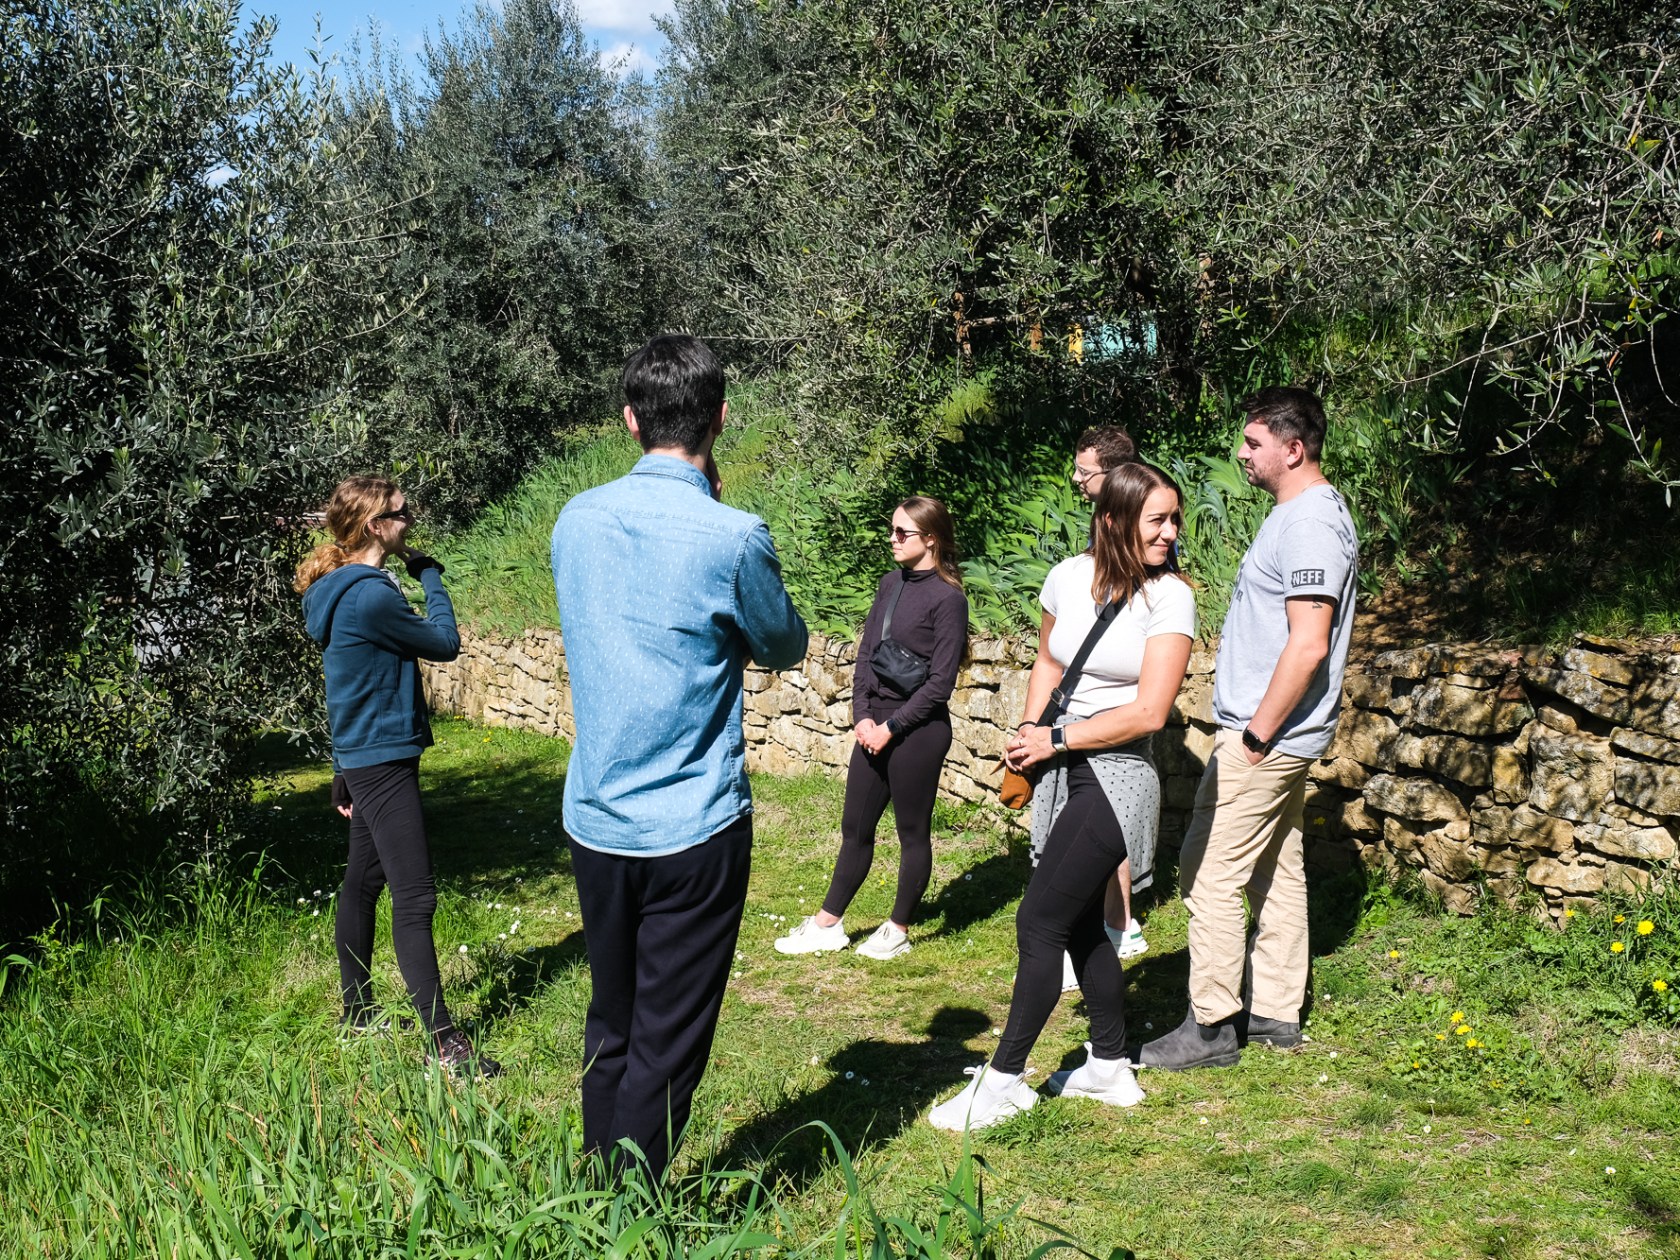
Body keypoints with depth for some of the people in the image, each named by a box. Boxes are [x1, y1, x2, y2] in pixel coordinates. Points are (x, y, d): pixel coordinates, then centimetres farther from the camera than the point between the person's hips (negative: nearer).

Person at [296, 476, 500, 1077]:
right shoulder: (370, 596, -21)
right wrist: (430, 576, 1)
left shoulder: (347, 590, 12)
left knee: (362, 885, 17)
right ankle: (444, 1042, -9)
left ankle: (357, 1014, 29)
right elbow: (445, 644, -10)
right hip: (383, 762, -11)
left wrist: (345, 773, 24)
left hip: (363, 759, 11)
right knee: (415, 898, -10)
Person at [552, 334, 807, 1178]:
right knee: (666, 1048, 5)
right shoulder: (731, 538, -16)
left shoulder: (577, 520, 1)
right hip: (692, 830, -5)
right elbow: (785, 648, 2)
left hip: (594, 822, 6)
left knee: (610, 1031, 20)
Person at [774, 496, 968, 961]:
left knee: (913, 832, 7)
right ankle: (827, 925, 22)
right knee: (855, 827, 13)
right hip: (875, 724, 7)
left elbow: (940, 682, -13)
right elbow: (865, 652, 10)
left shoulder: (947, 598, -11)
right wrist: (862, 715, -2)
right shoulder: (891, 583, 9)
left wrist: (891, 727, -12)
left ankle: (898, 931, 20)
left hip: (917, 730, -7)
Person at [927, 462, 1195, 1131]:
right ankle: (1111, 1067, 30)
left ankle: (1004, 1079, 4)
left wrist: (1056, 739, -13)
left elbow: (1148, 712, -18)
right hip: (1061, 774, 7)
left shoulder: (1169, 596, -12)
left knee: (1039, 922, -7)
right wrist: (1031, 736, 4)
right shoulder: (1068, 576, 3)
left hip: (1116, 777, -7)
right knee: (1080, 924, 15)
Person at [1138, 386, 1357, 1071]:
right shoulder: (1302, 514, 14)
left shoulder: (1309, 523, -19)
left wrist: (1257, 734, -21)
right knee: (1276, 872, 15)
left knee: (1209, 872, -7)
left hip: (1267, 733, -11)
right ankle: (1275, 1013, 23)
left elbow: (1308, 645, -25)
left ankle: (1210, 1026, -1)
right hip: (1280, 732, 11)